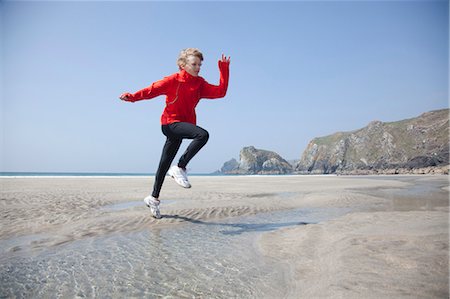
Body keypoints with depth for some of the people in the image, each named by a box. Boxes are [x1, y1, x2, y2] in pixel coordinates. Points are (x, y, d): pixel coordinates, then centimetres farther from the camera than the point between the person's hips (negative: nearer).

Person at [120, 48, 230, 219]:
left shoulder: (200, 84, 9)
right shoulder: (173, 80, -6)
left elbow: (220, 92, 1)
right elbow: (153, 89, -8)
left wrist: (224, 70, -5)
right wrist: (133, 97, -20)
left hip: (184, 124, 6)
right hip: (171, 122, -6)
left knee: (165, 163, 11)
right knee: (203, 134, -29)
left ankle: (154, 198, 23)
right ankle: (180, 168, -18)